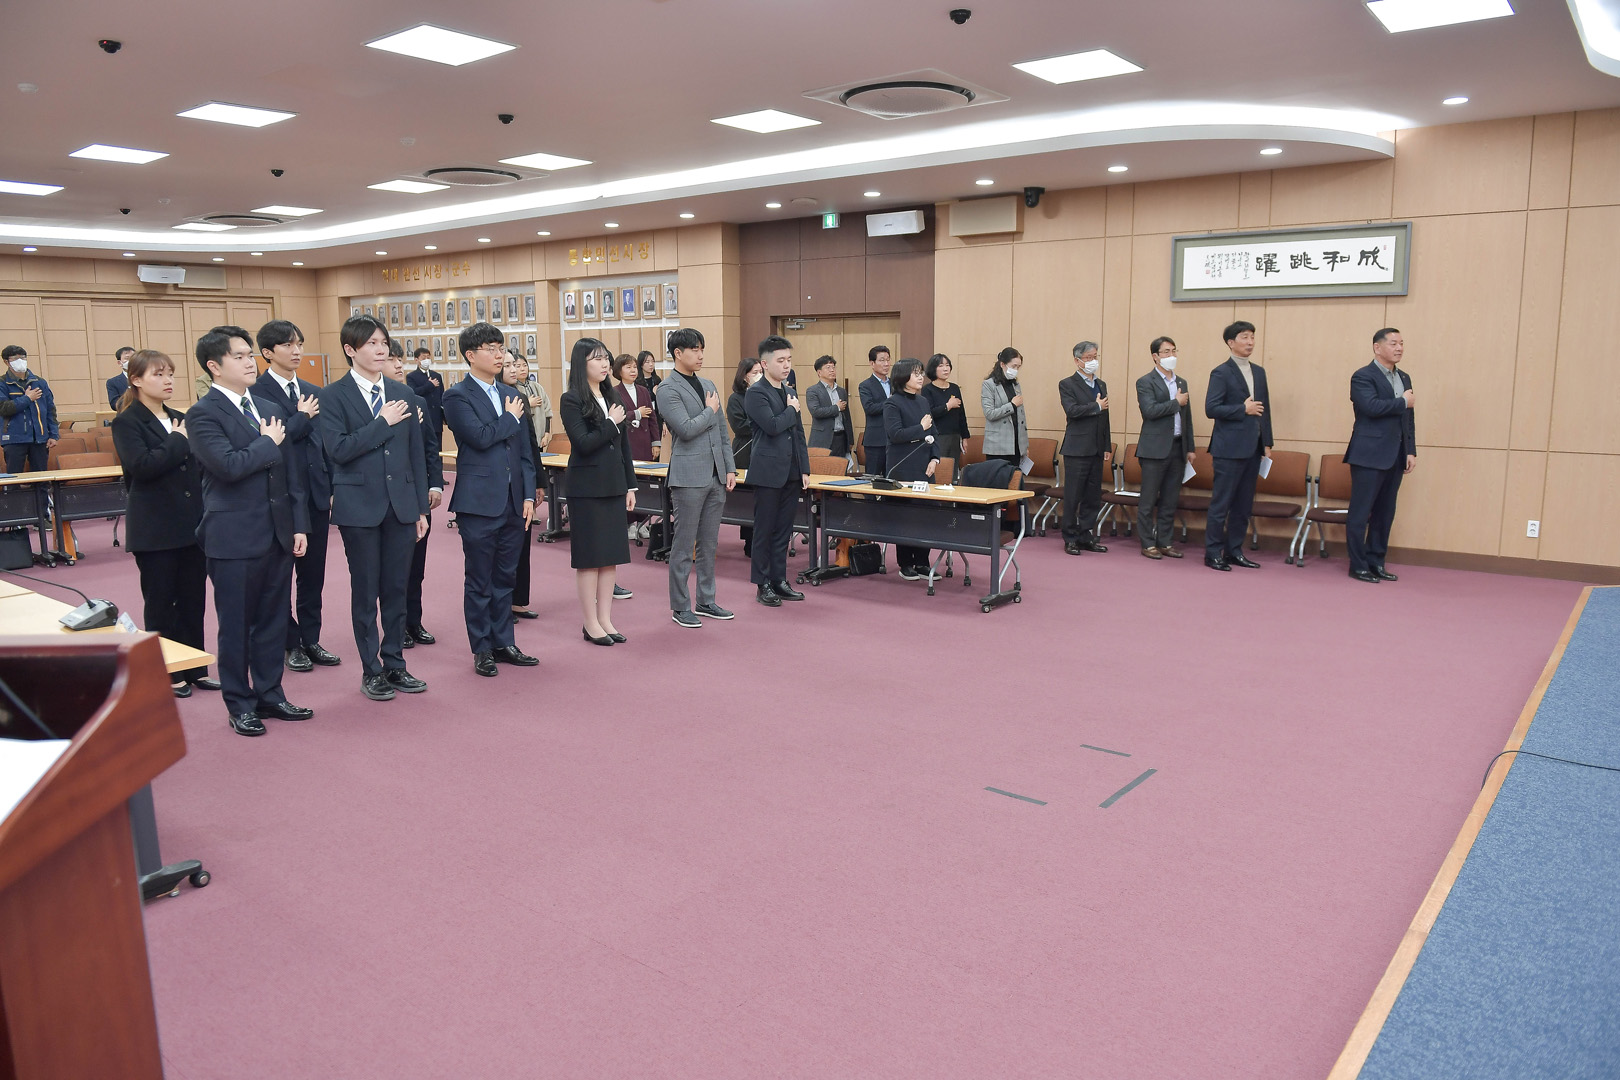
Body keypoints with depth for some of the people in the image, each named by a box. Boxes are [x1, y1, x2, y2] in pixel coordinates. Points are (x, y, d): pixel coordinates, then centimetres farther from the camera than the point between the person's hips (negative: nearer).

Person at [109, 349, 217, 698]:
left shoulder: (181, 420, 13)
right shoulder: (127, 423, -5)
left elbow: (200, 466, 15)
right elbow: (141, 465, -21)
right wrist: (180, 441, -14)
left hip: (192, 525, 5)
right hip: (155, 531, -5)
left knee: (193, 601, 10)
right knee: (161, 604, 6)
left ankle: (195, 669, 20)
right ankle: (166, 674, 17)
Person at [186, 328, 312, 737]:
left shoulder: (268, 409, 11)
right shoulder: (203, 414, -9)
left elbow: (290, 471, 12)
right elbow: (228, 465, -25)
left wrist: (299, 524, 7)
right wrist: (268, 442, -10)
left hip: (278, 533, 6)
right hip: (235, 538, -6)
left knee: (273, 619, 13)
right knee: (236, 626, 7)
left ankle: (269, 694, 27)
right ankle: (240, 704, 20)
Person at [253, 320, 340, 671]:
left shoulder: (314, 393, 10)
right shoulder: (256, 393, -10)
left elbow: (325, 443, 10)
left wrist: (333, 487, 6)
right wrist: (302, 417, -15)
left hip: (315, 495, 5)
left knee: (313, 574, 12)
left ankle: (311, 640, 23)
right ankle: (289, 644, 21)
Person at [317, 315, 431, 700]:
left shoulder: (403, 395, 9)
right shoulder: (333, 395, -4)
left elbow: (416, 454, 10)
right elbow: (338, 449, -16)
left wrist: (421, 508, 8)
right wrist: (383, 423, -15)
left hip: (401, 505, 4)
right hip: (360, 506, -4)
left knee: (396, 589, 10)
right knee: (365, 591, 6)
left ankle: (394, 664, 22)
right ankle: (371, 670, 17)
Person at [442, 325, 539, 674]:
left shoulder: (512, 395, 13)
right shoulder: (457, 396, -5)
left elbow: (525, 449, 13)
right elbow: (480, 436, -21)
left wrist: (529, 495, 6)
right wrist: (511, 418, -4)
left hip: (513, 502, 6)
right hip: (479, 502, -6)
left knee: (505, 578, 13)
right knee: (479, 581, 4)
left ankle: (503, 642, 24)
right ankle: (482, 649, 15)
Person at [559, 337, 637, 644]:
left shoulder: (611, 397, 12)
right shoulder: (571, 400, -8)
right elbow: (583, 443, -17)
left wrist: (630, 485, 12)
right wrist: (611, 423, -10)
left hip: (613, 485, 7)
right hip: (587, 487, -6)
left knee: (611, 554, 8)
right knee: (590, 556, 0)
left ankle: (606, 618, 17)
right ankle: (591, 623, 10)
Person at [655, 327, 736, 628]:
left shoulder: (708, 385, 15)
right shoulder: (668, 389, -8)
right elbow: (686, 429, -19)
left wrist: (730, 468, 10)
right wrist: (710, 410, -5)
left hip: (716, 475, 7)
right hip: (689, 476, -7)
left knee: (709, 543, 13)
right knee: (684, 546, 1)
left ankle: (705, 600, 23)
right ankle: (680, 607, 10)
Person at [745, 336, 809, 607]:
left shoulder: (790, 393, 15)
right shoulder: (755, 393, -10)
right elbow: (772, 425, -23)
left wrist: (805, 470, 12)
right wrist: (792, 410, -6)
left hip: (791, 473, 7)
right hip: (768, 472, -7)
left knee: (783, 529, 12)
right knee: (765, 531, 2)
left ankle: (779, 580, 21)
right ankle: (763, 585, 11)